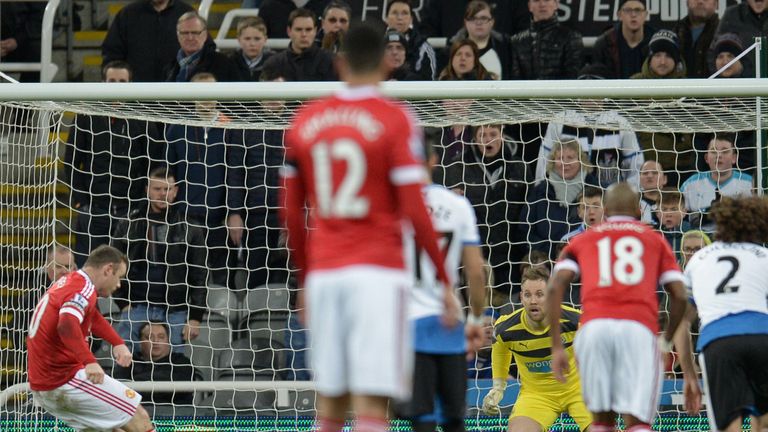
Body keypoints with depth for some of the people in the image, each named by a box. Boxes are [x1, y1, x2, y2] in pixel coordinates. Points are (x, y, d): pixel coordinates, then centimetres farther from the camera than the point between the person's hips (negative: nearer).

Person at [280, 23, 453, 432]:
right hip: (376, 272, -4)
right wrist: (445, 280, -1)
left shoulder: (305, 120, 9)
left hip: (323, 274, 4)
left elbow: (291, 212, 13)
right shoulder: (395, 120, -5)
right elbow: (414, 212, -9)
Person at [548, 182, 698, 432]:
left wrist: (557, 347, 8)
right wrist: (667, 341, 29)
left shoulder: (583, 240, 25)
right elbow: (680, 296, 14)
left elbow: (555, 287, 9)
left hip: (594, 327, 1)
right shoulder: (655, 240, 24)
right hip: (639, 328, -1)